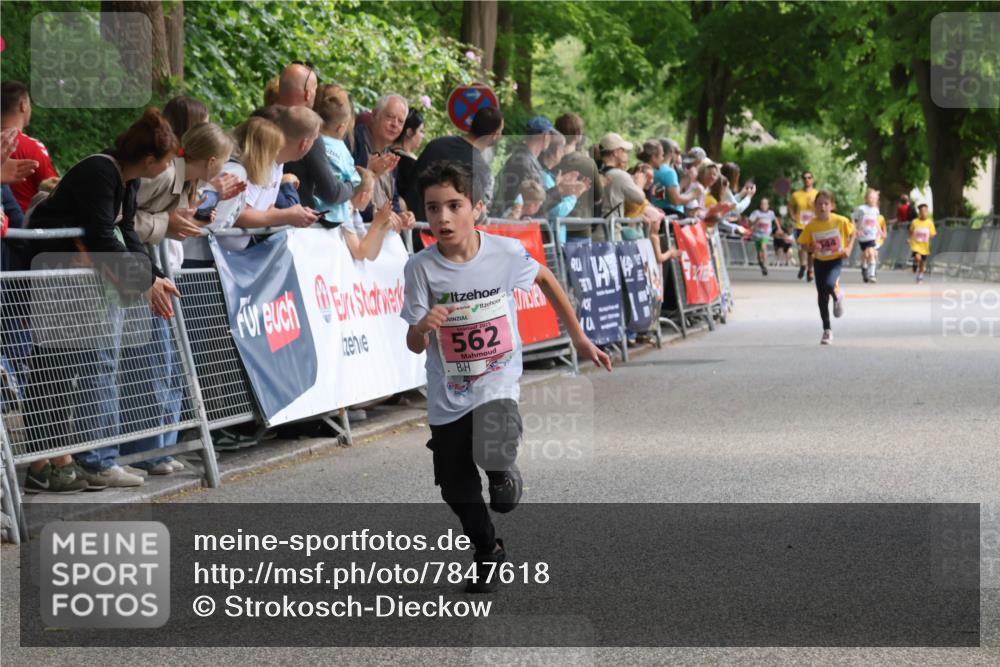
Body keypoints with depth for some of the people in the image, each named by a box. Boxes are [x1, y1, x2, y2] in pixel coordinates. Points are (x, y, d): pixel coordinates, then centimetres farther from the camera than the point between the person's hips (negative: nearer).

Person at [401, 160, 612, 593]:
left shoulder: (506, 252, -11)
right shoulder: (421, 268, -12)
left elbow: (545, 279, 10)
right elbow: (414, 346, -10)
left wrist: (578, 338, 15)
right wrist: (422, 326, -34)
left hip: (497, 383, -2)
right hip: (447, 395, 2)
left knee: (492, 456, -29)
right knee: (457, 491, 10)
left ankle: (504, 470, 9)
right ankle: (487, 553, 38)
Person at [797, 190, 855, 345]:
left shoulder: (840, 221, -13)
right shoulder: (811, 226, -9)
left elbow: (852, 233, 4)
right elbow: (803, 244, 0)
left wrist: (849, 248, -9)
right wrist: (811, 248, -21)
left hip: (836, 260, -2)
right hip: (819, 261, 3)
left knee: (829, 284, -29)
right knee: (822, 297, 2)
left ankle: (838, 296, 9)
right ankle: (827, 330, 14)